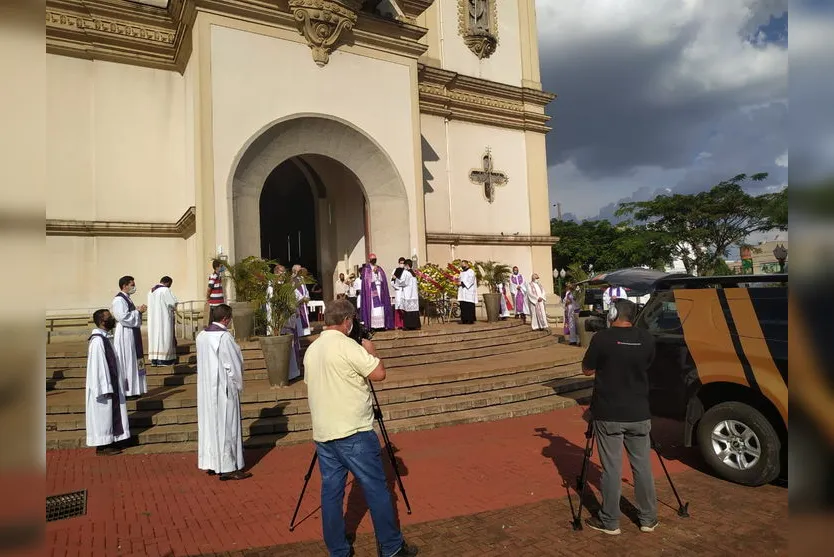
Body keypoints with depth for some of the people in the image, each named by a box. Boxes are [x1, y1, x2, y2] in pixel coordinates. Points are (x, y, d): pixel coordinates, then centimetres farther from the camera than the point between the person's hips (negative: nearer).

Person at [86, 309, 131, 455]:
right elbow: (97, 366, -22)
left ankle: (108, 442, 24)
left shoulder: (105, 338, 8)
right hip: (103, 386, -9)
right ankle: (102, 446, 11)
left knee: (109, 414, 15)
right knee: (103, 414, 1)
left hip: (110, 383, 9)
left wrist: (115, 383, 18)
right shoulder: (97, 340, -21)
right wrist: (106, 388, -21)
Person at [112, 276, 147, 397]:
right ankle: (126, 391, 4)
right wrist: (138, 311, -16)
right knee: (126, 362, -3)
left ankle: (132, 390, 20)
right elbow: (123, 317, -24)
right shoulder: (118, 300, -16)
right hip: (125, 335, -10)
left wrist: (138, 310, 4)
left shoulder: (126, 299, 13)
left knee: (133, 362, 13)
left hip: (132, 334, 10)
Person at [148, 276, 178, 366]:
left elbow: (151, 305, 17)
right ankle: (162, 359, -3)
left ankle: (154, 359, 12)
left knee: (155, 336, 10)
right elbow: (173, 303, -13)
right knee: (164, 337, -3)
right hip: (164, 318, -8)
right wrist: (173, 308, 10)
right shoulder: (165, 290, -12)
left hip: (153, 319, 8)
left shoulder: (151, 291, 12)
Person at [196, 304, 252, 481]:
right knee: (226, 425, 1)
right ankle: (228, 468, 8)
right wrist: (238, 385, -1)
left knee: (209, 423, 15)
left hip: (206, 388, 8)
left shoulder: (201, 335, 3)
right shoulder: (225, 337, -20)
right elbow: (234, 364, -16)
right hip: (224, 389, -8)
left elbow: (203, 361, 10)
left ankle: (210, 463, 26)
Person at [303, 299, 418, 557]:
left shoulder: (311, 350, 9)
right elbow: (379, 373, -16)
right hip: (353, 432, -7)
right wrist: (370, 351, 1)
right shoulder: (346, 345, -14)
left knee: (331, 492, 12)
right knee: (376, 489, 4)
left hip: (323, 434, 7)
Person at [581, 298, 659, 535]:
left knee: (611, 469, 5)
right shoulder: (647, 339, -1)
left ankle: (610, 522, 15)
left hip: (608, 415, -4)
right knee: (643, 466, 15)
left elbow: (587, 370, -2)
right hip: (639, 414, 4)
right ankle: (648, 519, 27)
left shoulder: (602, 338, -13)